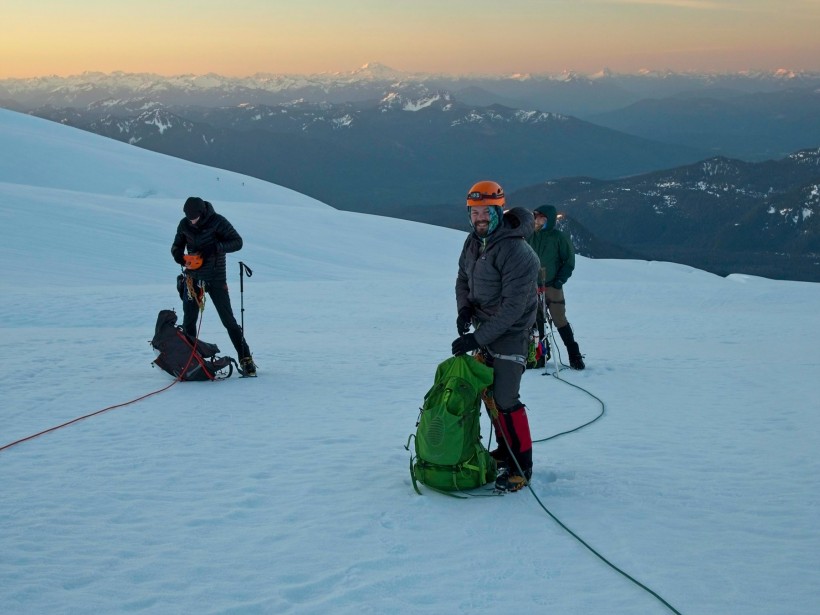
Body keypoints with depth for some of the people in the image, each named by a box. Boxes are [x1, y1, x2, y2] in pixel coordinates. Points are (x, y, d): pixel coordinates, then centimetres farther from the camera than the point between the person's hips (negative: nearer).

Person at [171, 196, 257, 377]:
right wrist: (179, 255, -13)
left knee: (228, 320, -4)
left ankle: (246, 359, 1)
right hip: (193, 278, 4)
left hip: (216, 278, -4)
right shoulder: (184, 224, 0)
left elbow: (237, 242, -12)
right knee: (188, 321, 5)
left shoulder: (217, 222, -12)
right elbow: (177, 245, 11)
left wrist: (215, 247, -27)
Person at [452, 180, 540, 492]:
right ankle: (505, 450, 31)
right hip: (485, 329, 8)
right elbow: (463, 278, 16)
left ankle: (522, 466, 0)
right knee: (489, 392, 15)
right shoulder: (474, 242, 1)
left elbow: (512, 307, -27)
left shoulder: (516, 252, -26)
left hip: (511, 334, -8)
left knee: (505, 399, -11)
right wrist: (464, 308, -6)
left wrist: (476, 339, -27)